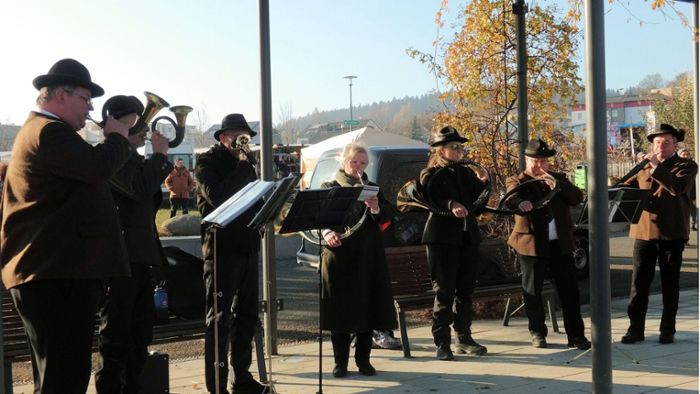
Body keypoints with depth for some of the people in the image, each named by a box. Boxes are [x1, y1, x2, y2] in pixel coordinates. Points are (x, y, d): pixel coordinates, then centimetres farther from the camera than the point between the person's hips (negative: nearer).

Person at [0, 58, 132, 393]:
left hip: (53, 270, 11)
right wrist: (118, 138, -9)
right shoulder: (49, 132, -14)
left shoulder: (40, 130, 22)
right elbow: (99, 167, -27)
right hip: (56, 273, -11)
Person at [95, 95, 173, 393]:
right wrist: (159, 155, -13)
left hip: (139, 254, 10)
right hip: (121, 254, -10)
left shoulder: (133, 158, 19)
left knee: (140, 334, 15)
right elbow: (140, 189, -24)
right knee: (116, 334, -4)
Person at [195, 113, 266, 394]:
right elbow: (217, 197, -20)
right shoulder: (208, 162, -4)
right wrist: (243, 165, -15)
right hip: (221, 248, -8)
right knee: (219, 319, -4)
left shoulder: (242, 162, 17)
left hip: (247, 247, 8)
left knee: (246, 315, 12)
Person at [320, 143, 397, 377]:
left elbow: (386, 217, 3)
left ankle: (363, 360, 13)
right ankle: (340, 361, 9)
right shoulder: (329, 188, 8)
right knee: (340, 309, 0)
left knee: (367, 307, 3)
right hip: (339, 255, -2)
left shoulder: (372, 189, 15)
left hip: (368, 256, 2)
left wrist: (375, 208, -19)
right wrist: (327, 233, -22)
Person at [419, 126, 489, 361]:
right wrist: (450, 205, -29)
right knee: (444, 291, -5)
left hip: (468, 237, 6)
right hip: (442, 238, -6)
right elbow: (430, 202, -13)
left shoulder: (466, 173, 15)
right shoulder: (430, 175, -2)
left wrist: (482, 183, -2)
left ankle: (464, 338, 20)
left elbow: (477, 202, 13)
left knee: (465, 290, 10)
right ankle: (442, 343, -1)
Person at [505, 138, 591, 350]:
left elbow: (577, 198, 0)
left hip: (561, 244, 3)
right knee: (532, 291, 5)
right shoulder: (516, 181, 2)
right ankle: (537, 333, 19)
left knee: (569, 290, 1)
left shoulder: (560, 179, 13)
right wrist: (521, 203, -43)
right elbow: (512, 199, -19)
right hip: (532, 244, -2)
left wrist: (557, 185, -16)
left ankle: (576, 335, 7)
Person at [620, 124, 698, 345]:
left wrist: (656, 167, -18)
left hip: (672, 233, -3)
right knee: (639, 283, 0)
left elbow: (678, 187, -16)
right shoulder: (644, 168, 16)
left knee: (670, 284, 5)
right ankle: (635, 328, 5)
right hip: (644, 232, 3)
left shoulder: (686, 166, 3)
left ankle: (668, 330, 13)